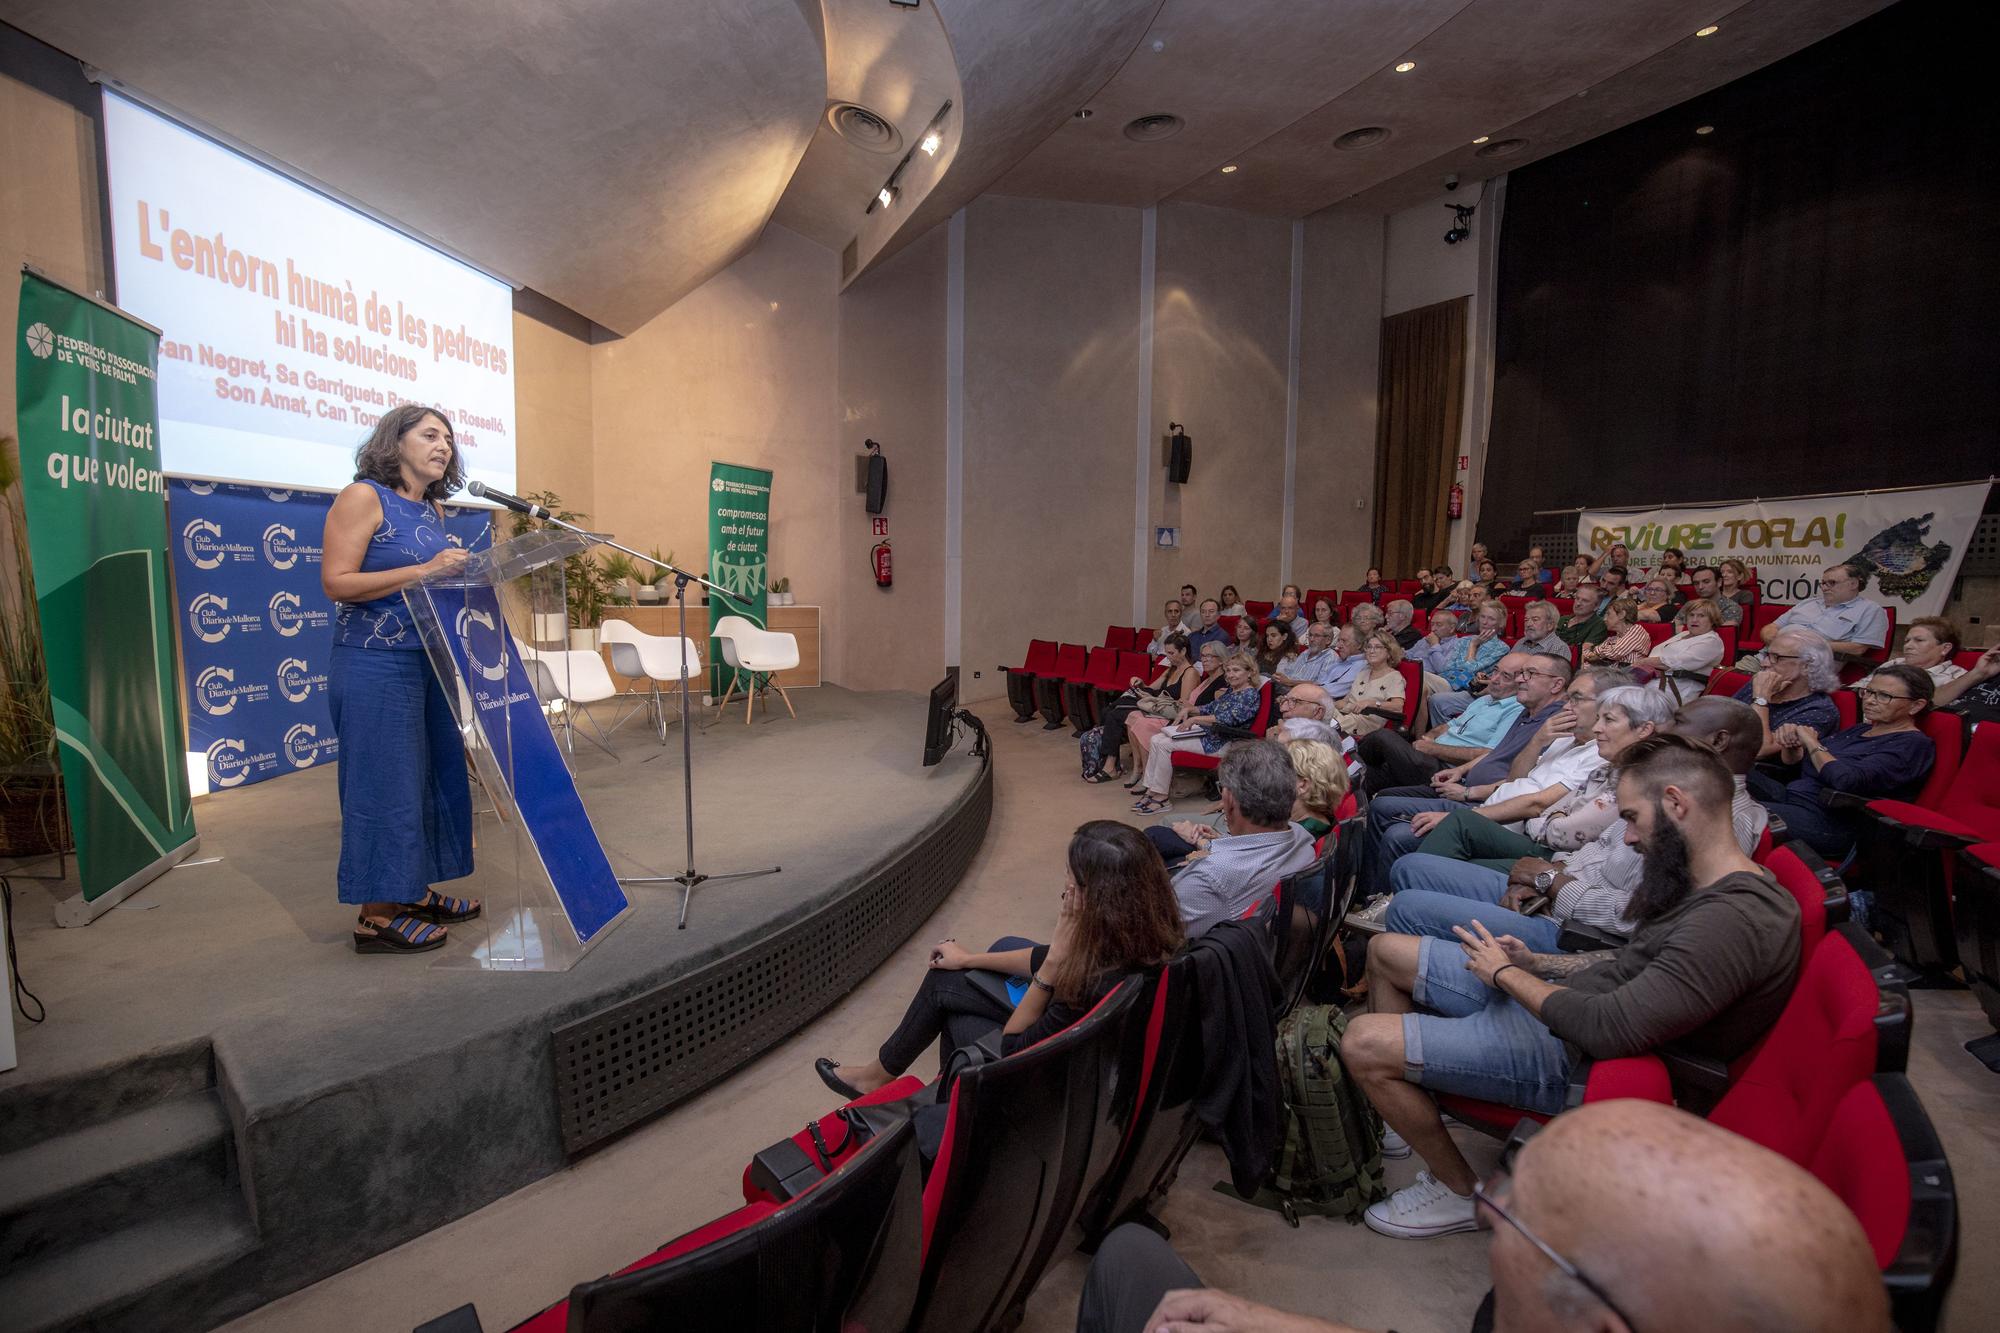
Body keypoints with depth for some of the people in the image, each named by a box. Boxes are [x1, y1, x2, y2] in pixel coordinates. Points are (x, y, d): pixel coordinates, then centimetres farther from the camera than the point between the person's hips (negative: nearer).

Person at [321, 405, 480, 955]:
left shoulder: (434, 510, 14)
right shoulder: (363, 497, -8)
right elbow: (336, 582, -16)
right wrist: (421, 571, -23)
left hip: (431, 662, 8)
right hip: (376, 665, -8)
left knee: (435, 774, 11)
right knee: (384, 783, -3)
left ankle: (414, 891, 25)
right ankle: (376, 915, 8)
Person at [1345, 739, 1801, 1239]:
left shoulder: (1734, 919, -27)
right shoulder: (1708, 884, 6)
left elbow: (1609, 1029, -31)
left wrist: (1506, 973, -15)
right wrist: (1535, 963, 6)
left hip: (1570, 1053, -10)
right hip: (1553, 996, 10)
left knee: (1363, 1044, -18)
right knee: (1386, 950, 12)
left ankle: (1459, 1192, 8)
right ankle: (1393, 1112, 27)